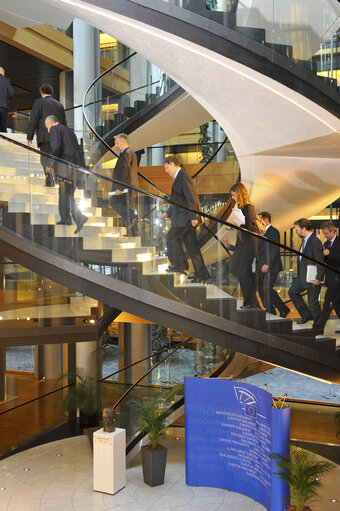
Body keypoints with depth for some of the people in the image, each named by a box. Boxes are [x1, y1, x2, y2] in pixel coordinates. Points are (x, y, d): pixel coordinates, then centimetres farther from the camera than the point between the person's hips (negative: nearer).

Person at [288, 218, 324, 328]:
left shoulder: (315, 242, -21)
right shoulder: (305, 240, 9)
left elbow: (320, 262, -22)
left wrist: (319, 278, -21)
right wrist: (300, 274, 17)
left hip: (312, 278, -10)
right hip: (302, 276, 10)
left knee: (312, 302, 1)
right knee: (292, 292, 18)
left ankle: (318, 326, 19)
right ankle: (307, 315, 28)